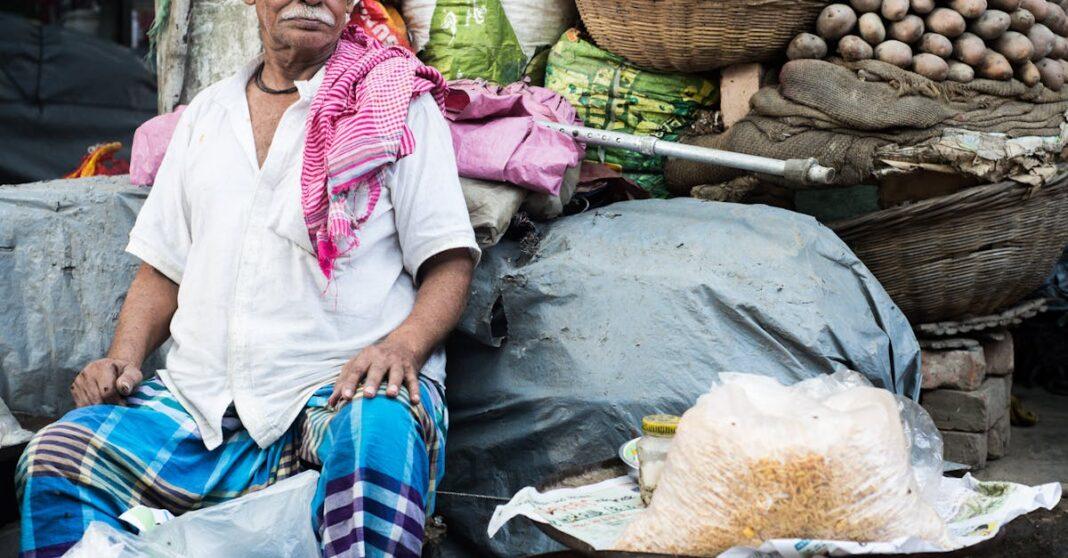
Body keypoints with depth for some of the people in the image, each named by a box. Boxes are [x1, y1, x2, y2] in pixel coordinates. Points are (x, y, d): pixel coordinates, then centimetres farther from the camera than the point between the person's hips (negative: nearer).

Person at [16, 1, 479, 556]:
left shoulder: (399, 101, 7)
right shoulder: (206, 113, 22)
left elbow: (450, 260, 1)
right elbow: (163, 266, 24)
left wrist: (404, 345, -18)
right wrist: (123, 357, 5)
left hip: (343, 388, -4)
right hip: (202, 401, 4)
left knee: (379, 434, -39)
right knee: (51, 461, -19)